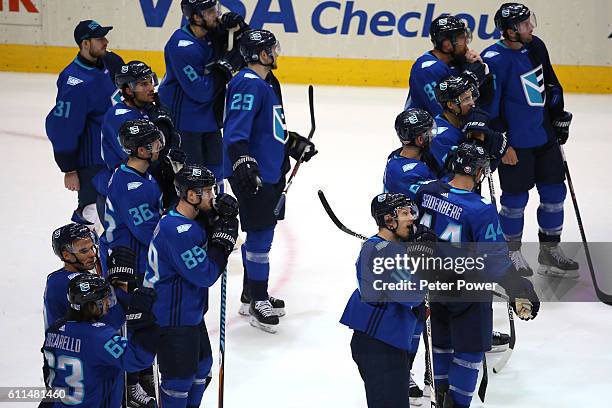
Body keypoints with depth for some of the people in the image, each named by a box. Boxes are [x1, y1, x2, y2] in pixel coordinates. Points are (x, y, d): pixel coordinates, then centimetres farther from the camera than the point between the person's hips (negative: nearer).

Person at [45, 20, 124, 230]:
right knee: (92, 211, -9)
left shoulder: (110, 62, -2)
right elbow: (63, 128, -22)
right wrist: (69, 170, -18)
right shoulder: (76, 83, -26)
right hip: (90, 161, -8)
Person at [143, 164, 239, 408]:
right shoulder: (178, 231, -28)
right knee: (180, 378, 1)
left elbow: (208, 251, 9)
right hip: (173, 319, -11)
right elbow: (205, 275, -25)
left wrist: (219, 220, -6)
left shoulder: (189, 221, 4)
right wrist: (223, 239, -18)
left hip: (190, 312, 11)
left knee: (201, 366, 23)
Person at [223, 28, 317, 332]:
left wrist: (294, 143, 29)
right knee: (260, 234, -6)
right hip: (253, 175, -11)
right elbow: (236, 130, -28)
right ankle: (257, 302, 3)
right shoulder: (249, 84, -19)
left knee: (260, 233, 18)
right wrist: (242, 161, -38)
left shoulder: (268, 82, 15)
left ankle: (252, 296, 29)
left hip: (270, 171, 11)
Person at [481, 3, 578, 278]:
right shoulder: (493, 60, -19)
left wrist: (560, 116, 18)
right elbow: (488, 106, -16)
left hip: (545, 136, 7)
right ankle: (511, 253, 22)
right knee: (516, 198, 3)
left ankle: (550, 252, 23)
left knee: (554, 192, 10)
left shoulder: (536, 47, 3)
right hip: (515, 143, -7)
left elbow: (550, 84, 17)